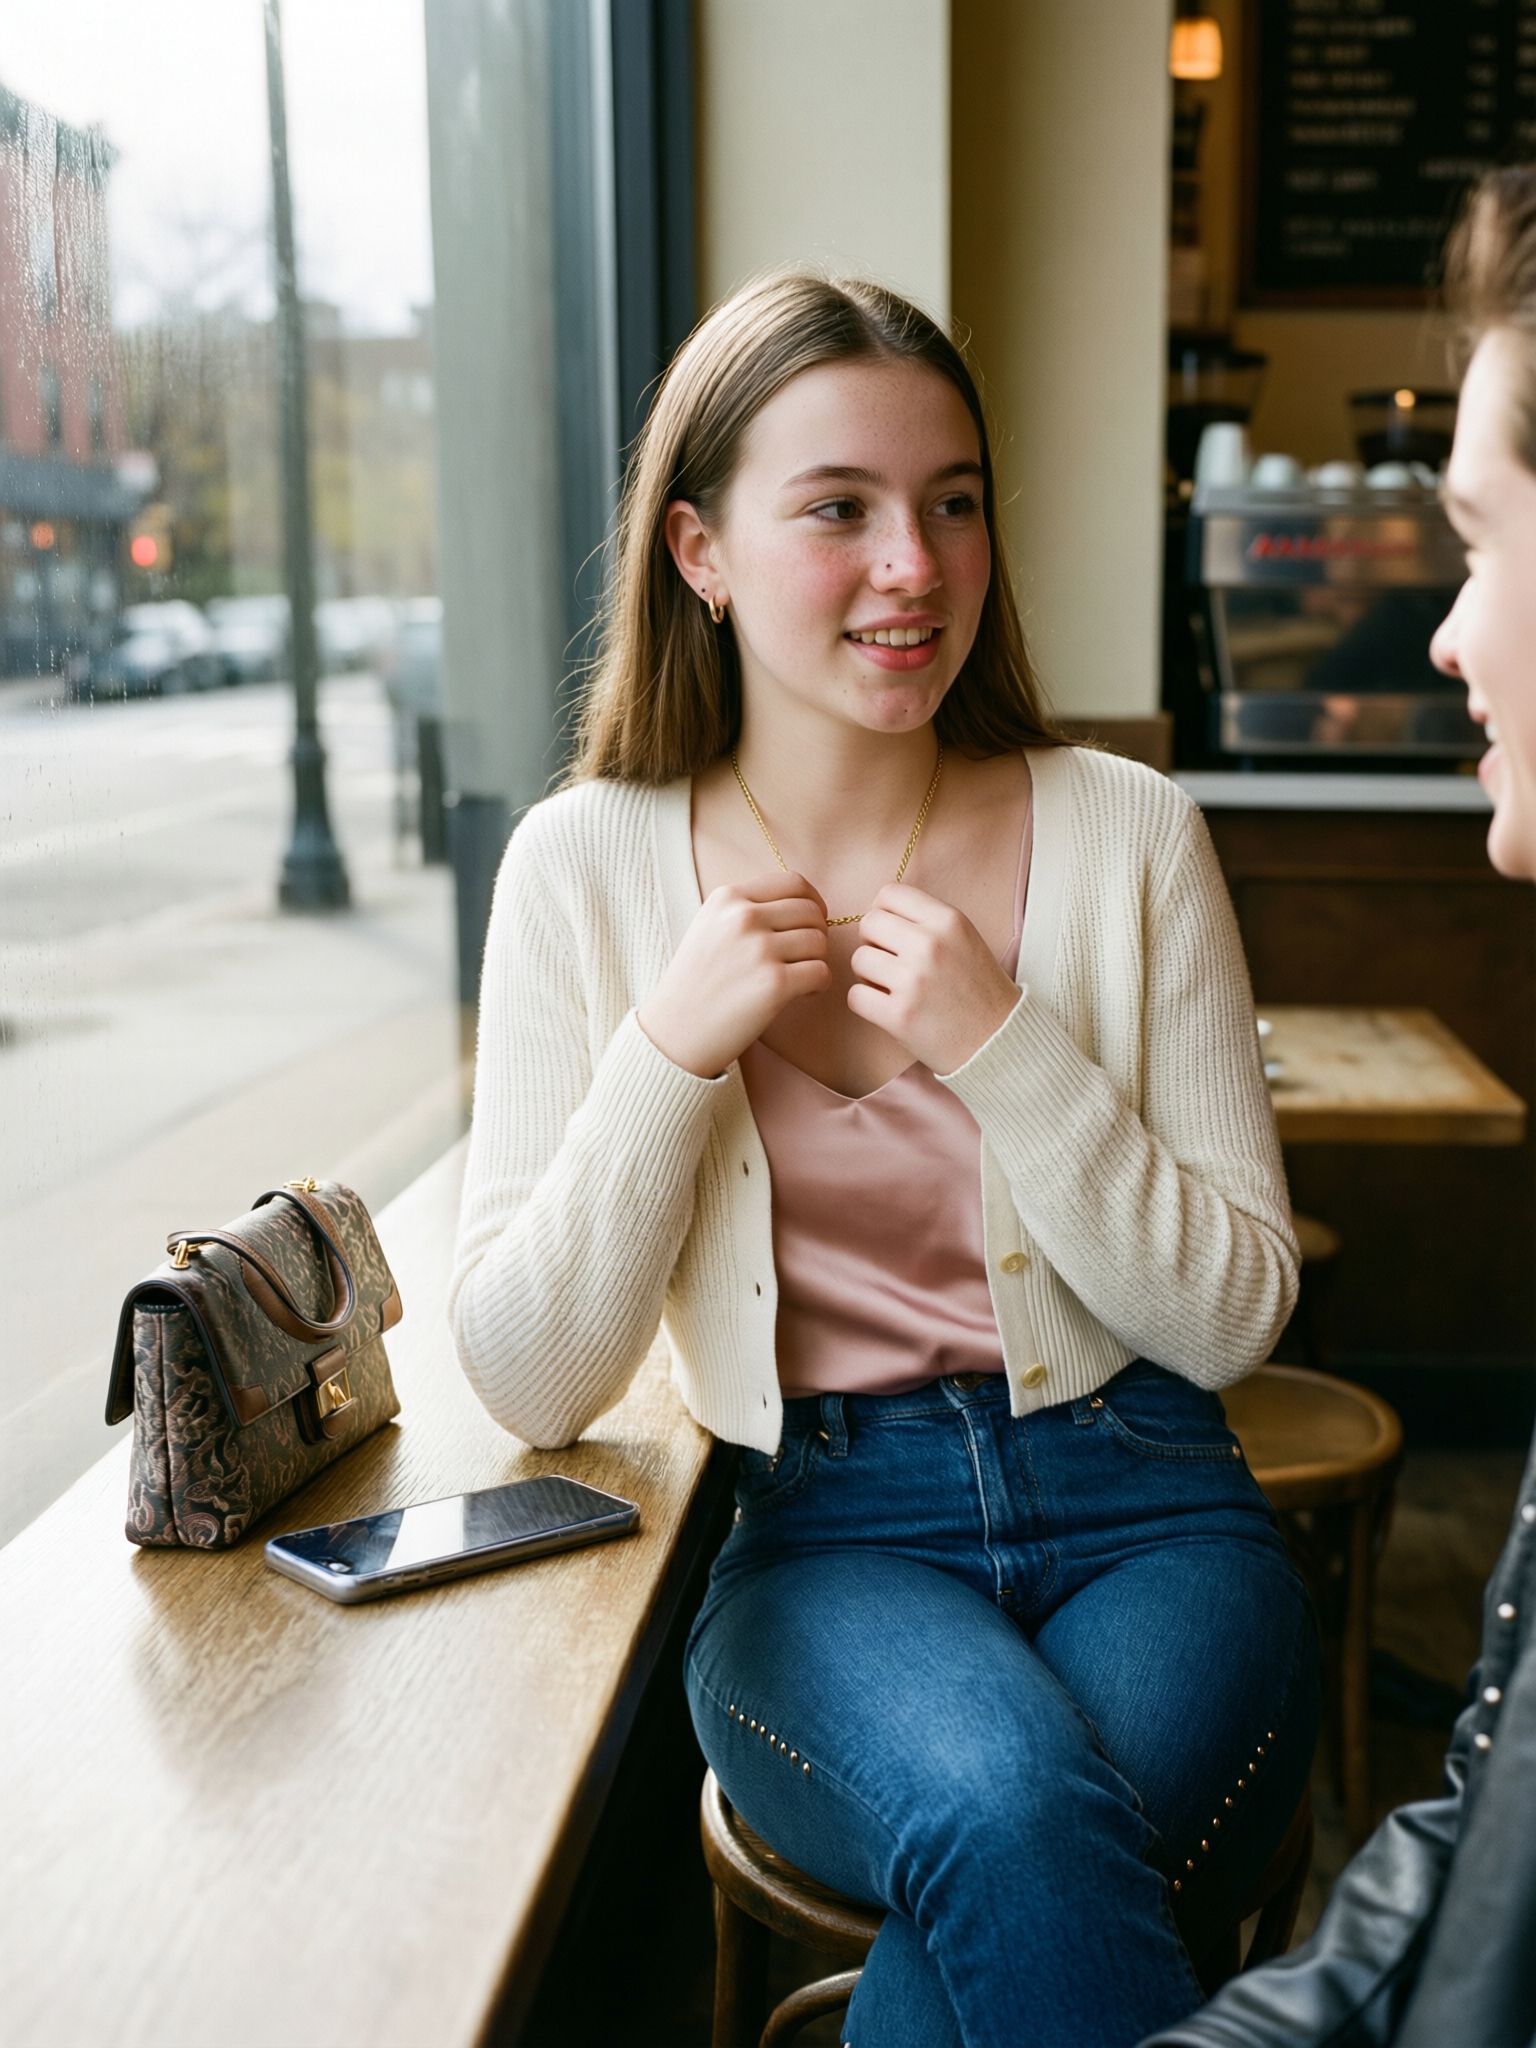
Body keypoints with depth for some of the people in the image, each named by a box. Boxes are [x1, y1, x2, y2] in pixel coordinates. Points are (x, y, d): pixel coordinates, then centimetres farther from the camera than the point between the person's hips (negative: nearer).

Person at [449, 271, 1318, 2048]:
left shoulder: (1126, 834, -3)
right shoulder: (589, 866, -3)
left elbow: (1233, 1316, -2)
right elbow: (526, 1382, -3)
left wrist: (1008, 1049, -16)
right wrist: (670, 1051, -17)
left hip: (1139, 1509, 1)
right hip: (823, 1535, 0)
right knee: (1012, 1814, -32)